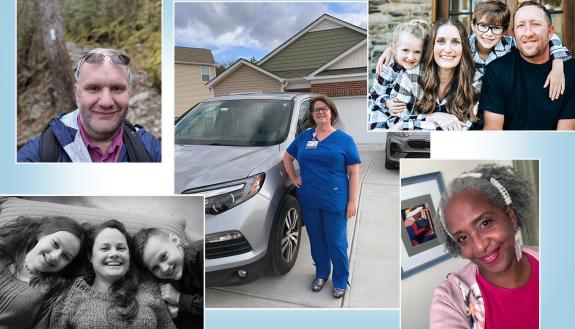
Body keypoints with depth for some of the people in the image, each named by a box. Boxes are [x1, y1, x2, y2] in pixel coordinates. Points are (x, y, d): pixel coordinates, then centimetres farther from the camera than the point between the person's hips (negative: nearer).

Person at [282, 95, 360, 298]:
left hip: (335, 202, -3)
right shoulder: (304, 136, 7)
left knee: (336, 243, 3)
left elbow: (354, 172, -4)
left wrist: (353, 201, -10)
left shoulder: (344, 139, -2)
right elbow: (287, 157, 21)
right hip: (309, 201, 4)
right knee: (316, 240, 16)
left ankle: (340, 281, 23)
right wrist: (293, 178, 8)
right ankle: (321, 274, 36)